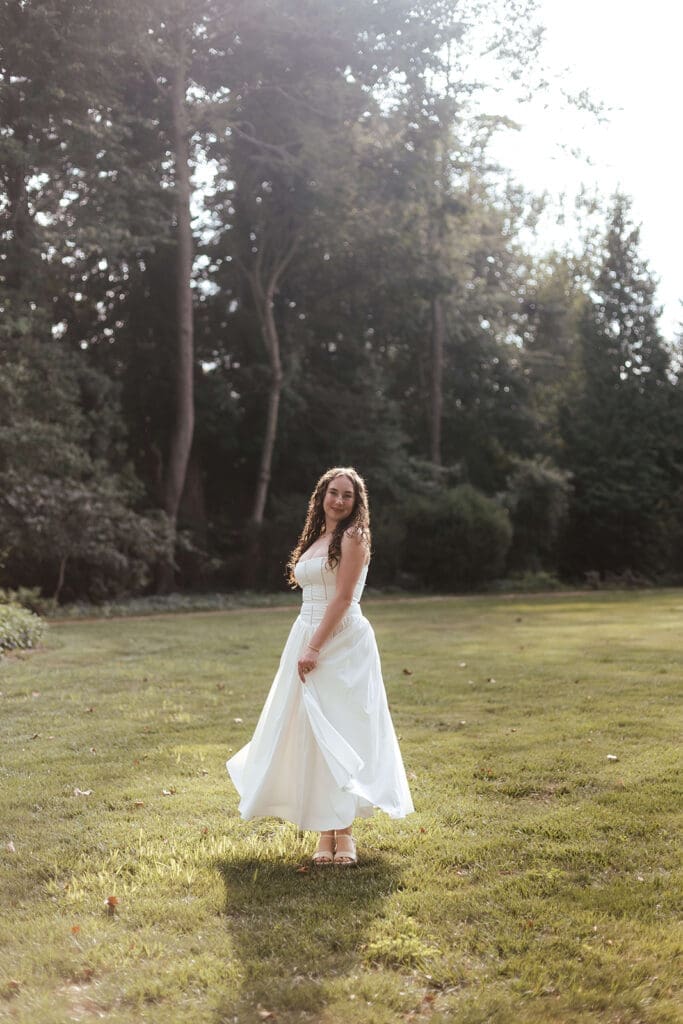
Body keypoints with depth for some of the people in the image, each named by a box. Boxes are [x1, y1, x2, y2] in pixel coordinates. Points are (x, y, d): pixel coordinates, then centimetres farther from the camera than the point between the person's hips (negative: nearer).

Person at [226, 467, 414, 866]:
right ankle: (326, 832, 10)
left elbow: (343, 598, -14)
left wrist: (315, 648, -19)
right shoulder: (316, 538, 17)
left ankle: (344, 831, 0)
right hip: (308, 639, 8)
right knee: (311, 733, 5)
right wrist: (306, 648, 15)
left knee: (340, 733, -7)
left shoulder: (353, 537, -6)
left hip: (343, 642, -8)